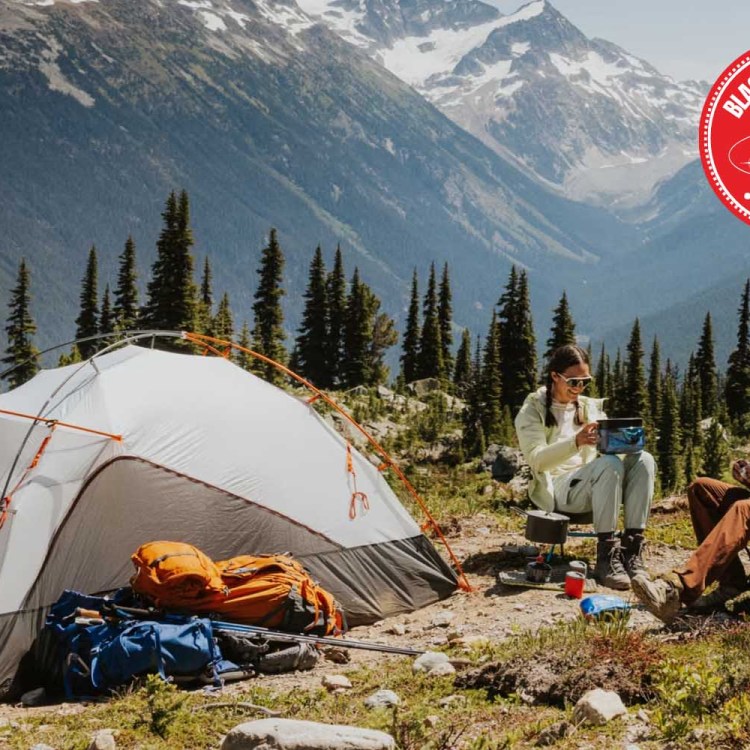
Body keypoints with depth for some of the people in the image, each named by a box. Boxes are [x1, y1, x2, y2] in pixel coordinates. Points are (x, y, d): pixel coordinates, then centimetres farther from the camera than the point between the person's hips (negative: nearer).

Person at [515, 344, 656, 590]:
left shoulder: (591, 407, 19)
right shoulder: (533, 410, 2)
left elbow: (608, 448, 11)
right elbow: (537, 460, -13)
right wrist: (576, 442, -31)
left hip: (593, 487, 5)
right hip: (556, 489, -5)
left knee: (643, 459, -23)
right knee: (610, 464, -34)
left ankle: (632, 548, -29)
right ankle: (606, 554, -35)